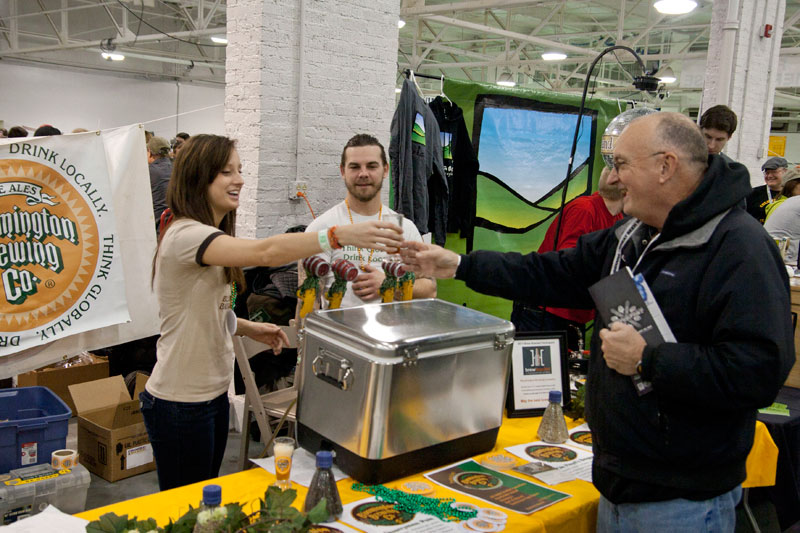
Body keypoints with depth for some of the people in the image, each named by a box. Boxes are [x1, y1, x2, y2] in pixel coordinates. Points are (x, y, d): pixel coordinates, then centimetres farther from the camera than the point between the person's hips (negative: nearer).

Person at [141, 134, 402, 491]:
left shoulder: (211, 237, 10)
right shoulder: (185, 235, -22)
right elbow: (264, 252, -38)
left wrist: (249, 329, 2)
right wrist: (340, 235, -44)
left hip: (213, 394, 9)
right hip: (180, 404, -9)